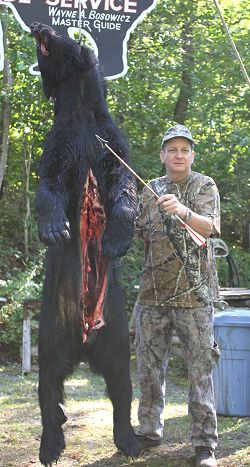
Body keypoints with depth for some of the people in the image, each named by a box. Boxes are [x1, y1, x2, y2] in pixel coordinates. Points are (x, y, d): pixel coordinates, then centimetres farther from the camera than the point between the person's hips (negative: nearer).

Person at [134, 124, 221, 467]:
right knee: (149, 367, 10)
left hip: (193, 294, -4)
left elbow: (210, 228, -16)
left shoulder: (205, 186, 1)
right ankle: (150, 431, 23)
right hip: (152, 292, 4)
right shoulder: (151, 190, 13)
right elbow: (138, 235, 16)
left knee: (200, 370, -2)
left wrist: (184, 211, -35)